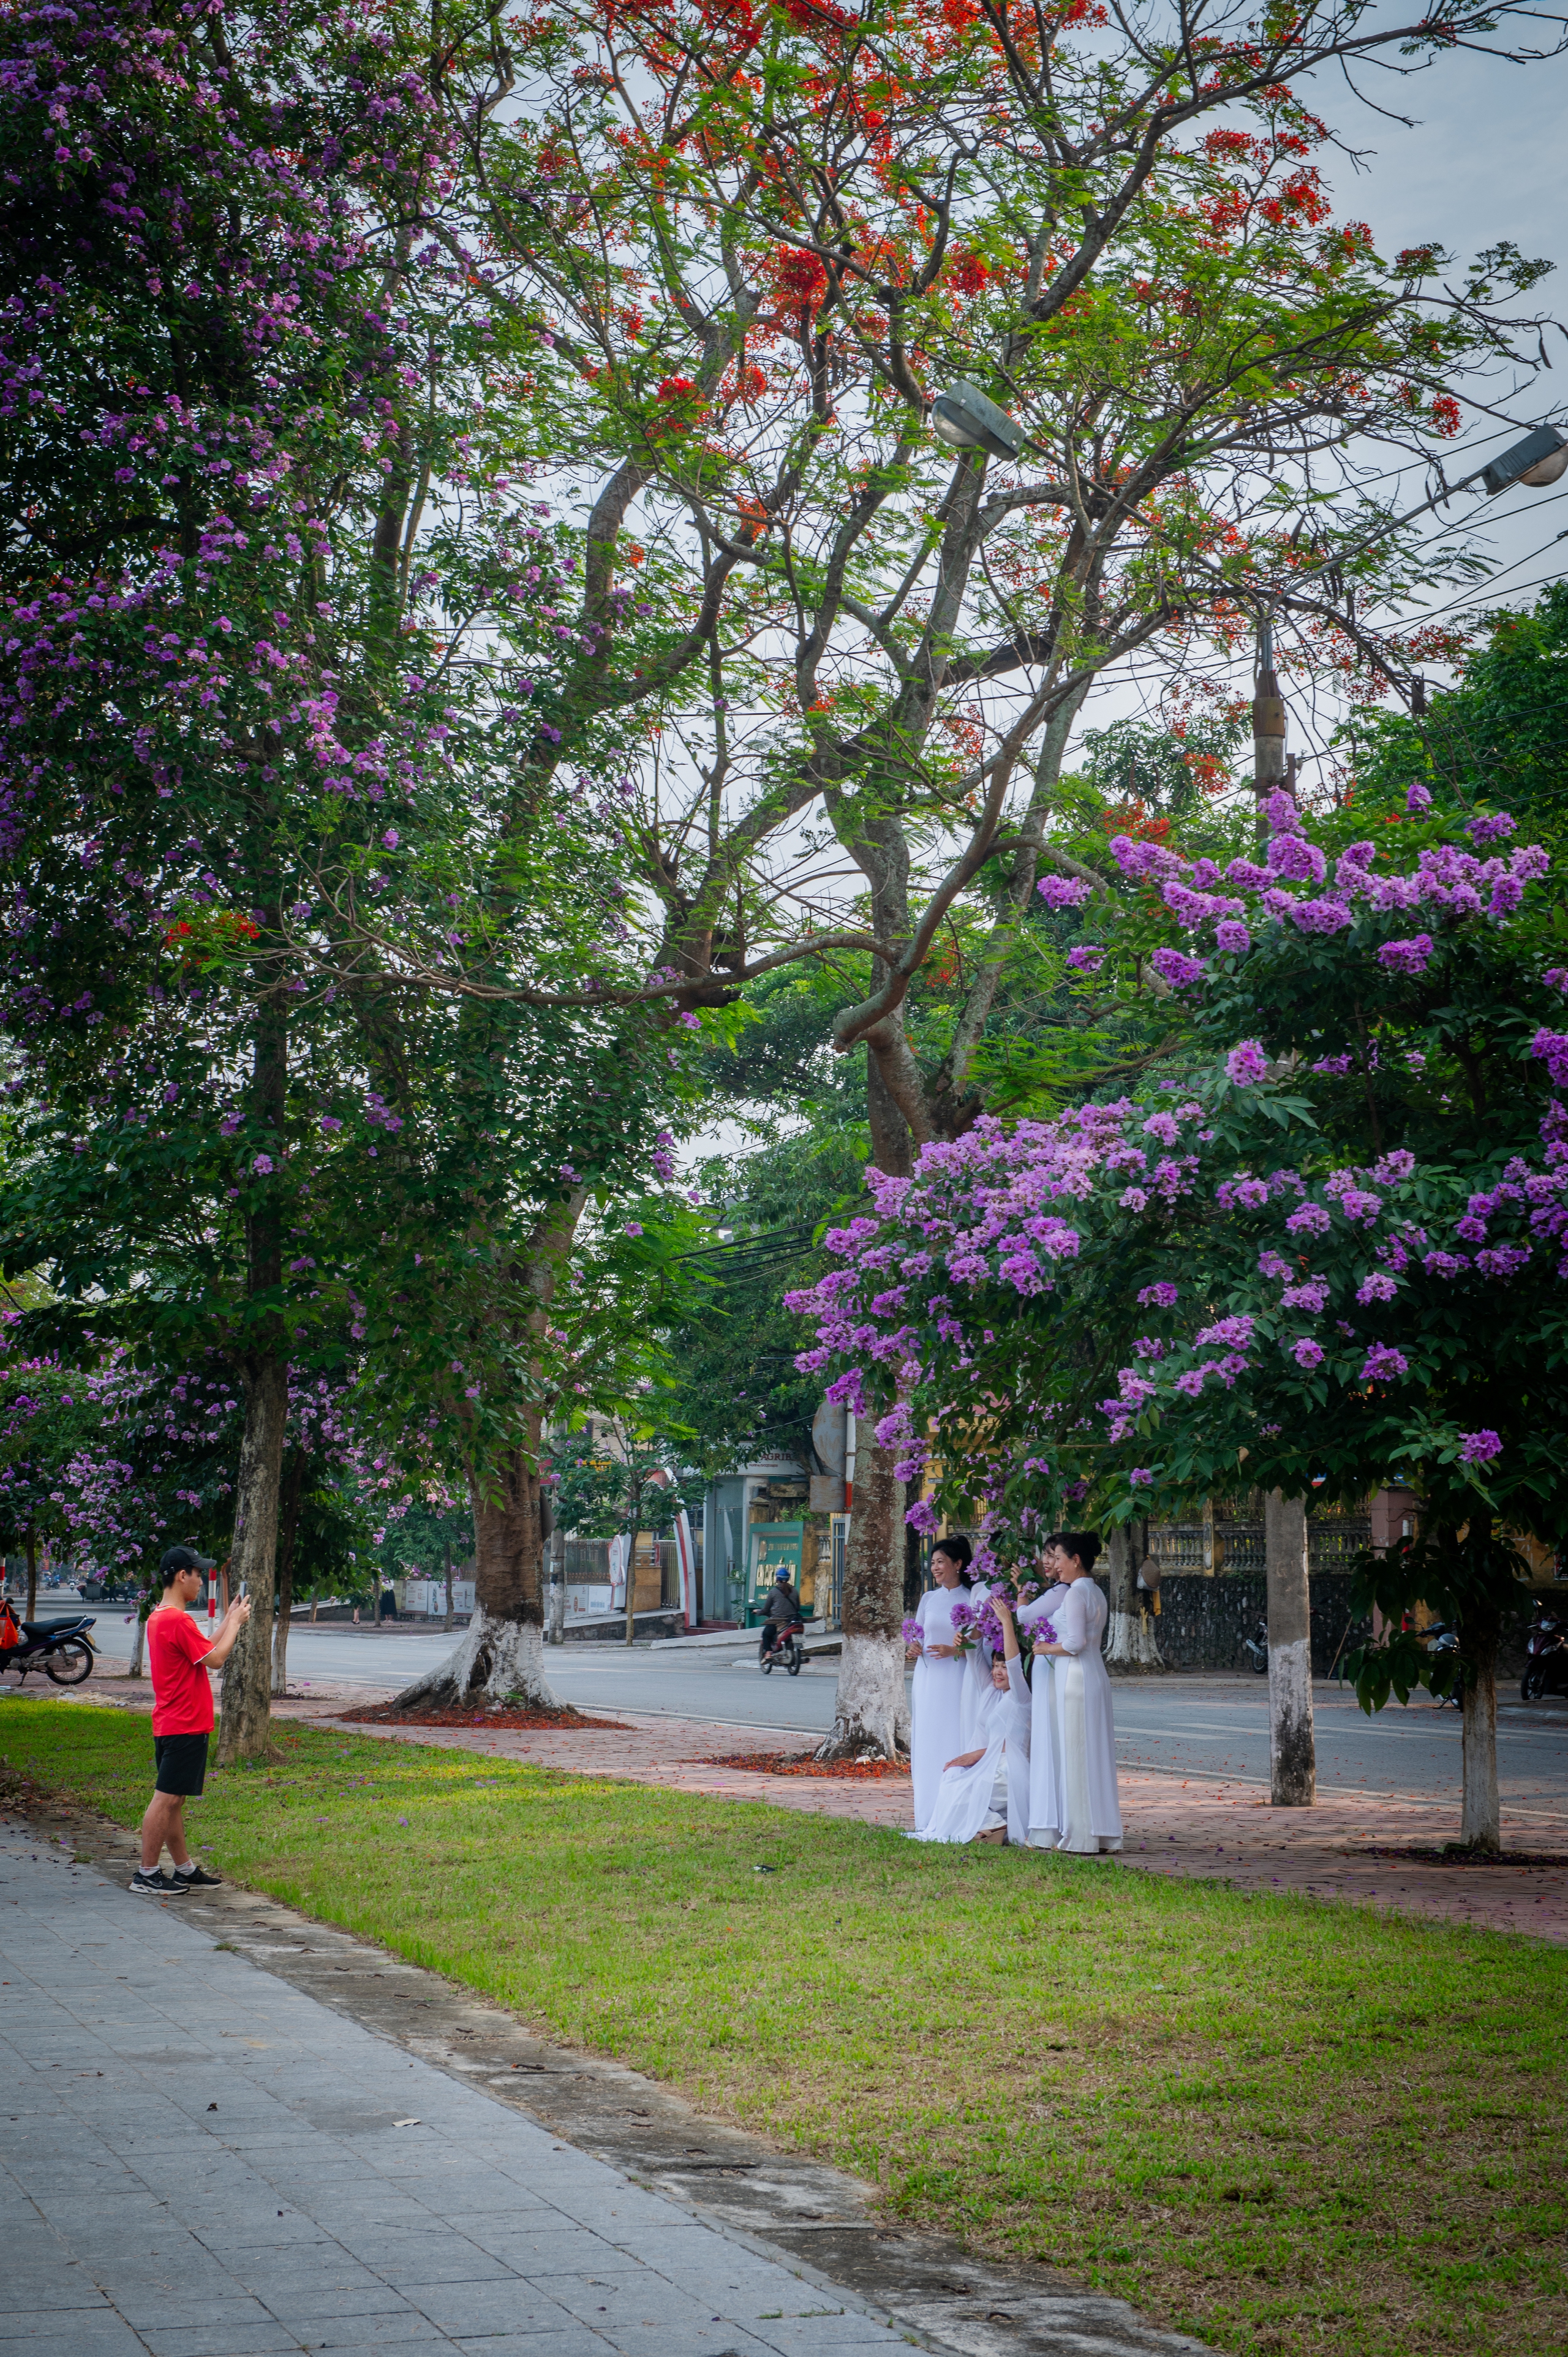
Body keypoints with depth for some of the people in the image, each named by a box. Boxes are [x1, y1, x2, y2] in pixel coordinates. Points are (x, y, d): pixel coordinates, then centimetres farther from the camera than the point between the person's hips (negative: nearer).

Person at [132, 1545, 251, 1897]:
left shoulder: (158, 1617, 14)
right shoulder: (178, 1621, -19)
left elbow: (205, 1650, 21)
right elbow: (215, 1659, -16)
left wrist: (230, 1619, 19)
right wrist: (235, 1622, -5)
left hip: (170, 1724, 11)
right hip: (186, 1726, -11)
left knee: (174, 1801, 13)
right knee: (166, 1800, -6)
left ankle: (185, 1870, 20)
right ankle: (147, 1874, -2)